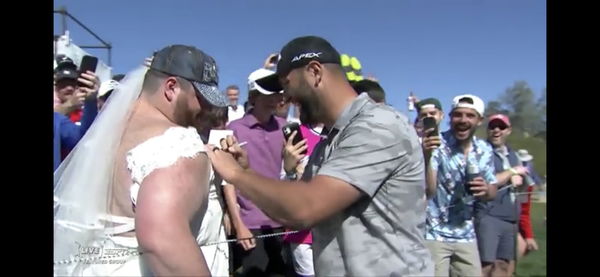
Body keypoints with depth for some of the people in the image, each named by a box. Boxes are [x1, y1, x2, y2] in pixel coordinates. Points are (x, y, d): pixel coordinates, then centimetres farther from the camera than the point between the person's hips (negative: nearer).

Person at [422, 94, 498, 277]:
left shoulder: (485, 151, 2)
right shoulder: (436, 145, -14)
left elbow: (492, 191, 12)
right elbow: (428, 191, -23)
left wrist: (486, 189, -12)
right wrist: (426, 156, -38)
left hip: (466, 234, 5)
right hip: (434, 234, -5)